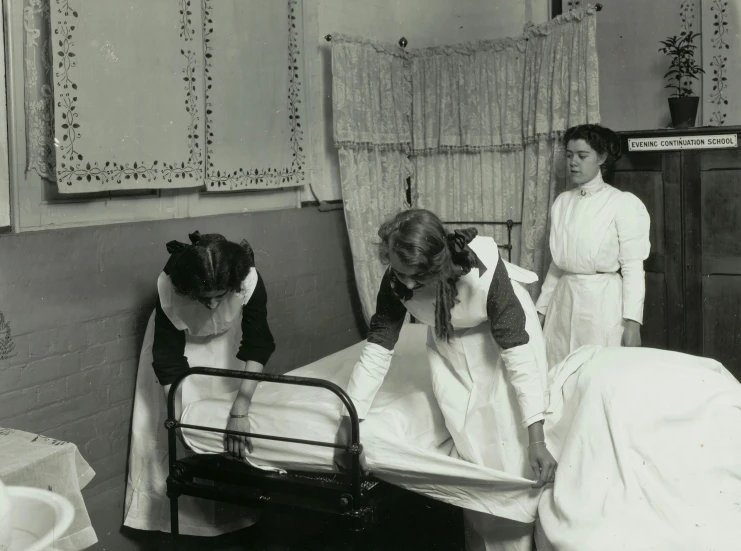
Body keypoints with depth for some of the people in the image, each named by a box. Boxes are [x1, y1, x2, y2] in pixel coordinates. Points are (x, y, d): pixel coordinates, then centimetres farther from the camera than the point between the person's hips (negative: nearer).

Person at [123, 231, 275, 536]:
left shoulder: (249, 282, -38)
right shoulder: (169, 288, -38)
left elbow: (257, 347, -40)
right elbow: (167, 361, -32)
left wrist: (239, 411, -49)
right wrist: (177, 418, -37)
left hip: (227, 340, 1)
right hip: (180, 340, 0)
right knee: (164, 423, -1)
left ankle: (231, 507, 21)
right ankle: (177, 506, 16)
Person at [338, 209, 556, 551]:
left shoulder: (484, 269, -40)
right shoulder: (397, 280, -28)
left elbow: (518, 356, -39)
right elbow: (377, 351, -19)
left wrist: (537, 440, -42)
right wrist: (349, 420, -21)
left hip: (504, 330, -3)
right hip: (450, 338, 3)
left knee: (509, 443, -6)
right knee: (469, 444, 1)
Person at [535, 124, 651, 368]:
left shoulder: (623, 203, -6)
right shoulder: (562, 202, 10)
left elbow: (633, 268, -9)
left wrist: (632, 321, -15)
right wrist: (541, 308, 15)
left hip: (603, 301, -5)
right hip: (564, 301, 5)